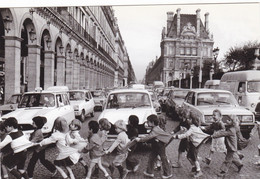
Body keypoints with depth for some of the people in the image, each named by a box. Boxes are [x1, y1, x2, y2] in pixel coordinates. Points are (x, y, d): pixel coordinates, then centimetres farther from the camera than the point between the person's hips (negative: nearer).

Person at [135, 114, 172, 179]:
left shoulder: (155, 130, -27)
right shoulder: (155, 129, 4)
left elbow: (148, 137, -30)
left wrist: (140, 139, -25)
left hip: (160, 147, -10)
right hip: (155, 147, 10)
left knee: (164, 159, 4)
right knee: (151, 158, 13)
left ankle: (168, 174, 18)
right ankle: (149, 172, 23)